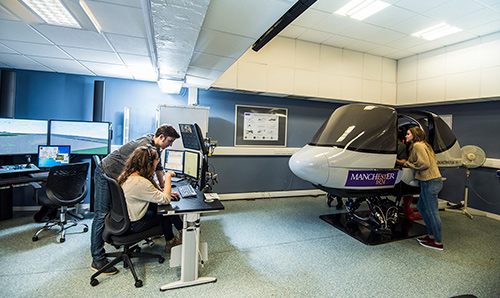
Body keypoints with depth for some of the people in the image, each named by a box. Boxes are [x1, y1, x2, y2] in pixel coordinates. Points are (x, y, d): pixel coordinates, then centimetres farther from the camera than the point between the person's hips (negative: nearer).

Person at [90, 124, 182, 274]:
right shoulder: (145, 147, -31)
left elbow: (157, 166, 9)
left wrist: (163, 185, 4)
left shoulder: (154, 145, -2)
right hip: (105, 174, -9)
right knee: (101, 216, -6)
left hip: (119, 177, 9)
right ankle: (98, 260, 0)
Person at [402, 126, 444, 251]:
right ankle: (431, 235, 29)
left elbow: (425, 164, -20)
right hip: (430, 181, 11)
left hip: (430, 182, -11)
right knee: (421, 207, 19)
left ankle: (438, 242, 11)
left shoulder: (418, 145, -12)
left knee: (432, 212, -1)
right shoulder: (423, 145, 18)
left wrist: (408, 164, -7)